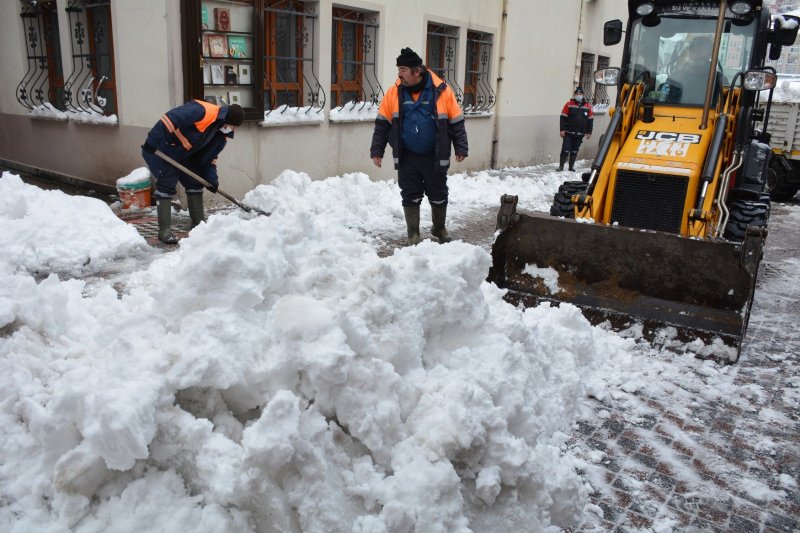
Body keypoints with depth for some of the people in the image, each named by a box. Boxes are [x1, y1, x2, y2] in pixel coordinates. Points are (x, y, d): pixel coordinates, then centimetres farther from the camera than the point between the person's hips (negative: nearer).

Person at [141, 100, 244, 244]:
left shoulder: (221, 134, -1)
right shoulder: (202, 111, -29)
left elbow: (209, 156, 7)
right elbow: (170, 119, -34)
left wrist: (212, 179, -4)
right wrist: (152, 142, -35)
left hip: (183, 156, 9)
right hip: (159, 151, -9)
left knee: (195, 183, 9)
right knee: (166, 187, -9)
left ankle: (199, 224, 19)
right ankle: (164, 230, -4)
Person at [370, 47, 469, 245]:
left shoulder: (441, 91, -9)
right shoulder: (394, 92, -4)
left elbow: (456, 122, -3)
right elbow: (382, 124, 2)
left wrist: (461, 148, -5)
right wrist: (377, 151, -1)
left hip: (435, 156, -1)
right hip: (407, 157, 1)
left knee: (438, 195, 11)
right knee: (410, 196, 6)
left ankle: (440, 229, 33)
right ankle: (413, 234, 19)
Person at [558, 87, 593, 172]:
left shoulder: (588, 106, 6)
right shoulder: (569, 104, -1)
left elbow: (590, 120, 11)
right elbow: (563, 118, -2)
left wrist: (589, 132, 7)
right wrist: (562, 130, -8)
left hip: (580, 134, 3)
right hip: (568, 133, -3)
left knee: (574, 151, 9)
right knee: (565, 150, -8)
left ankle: (571, 167, 17)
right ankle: (561, 166, -1)